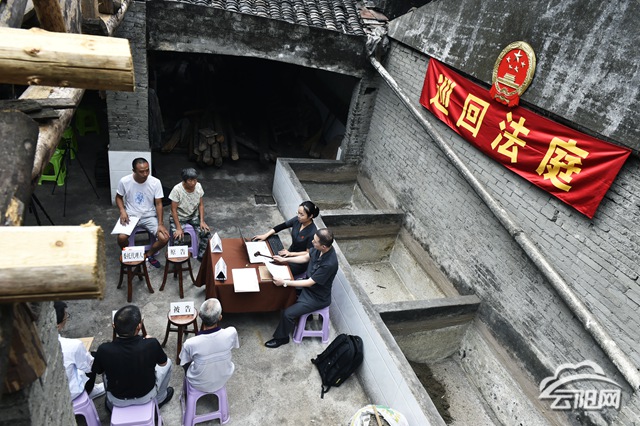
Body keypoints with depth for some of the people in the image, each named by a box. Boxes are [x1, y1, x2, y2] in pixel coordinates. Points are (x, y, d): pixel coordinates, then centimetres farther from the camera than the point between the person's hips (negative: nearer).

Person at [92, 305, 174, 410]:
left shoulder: (104, 350, -28)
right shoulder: (152, 344, -31)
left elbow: (99, 371, -4)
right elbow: (163, 363, -9)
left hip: (117, 401, 2)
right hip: (146, 396, -1)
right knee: (168, 362, 22)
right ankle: (160, 399, 40)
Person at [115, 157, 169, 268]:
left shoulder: (155, 182, -14)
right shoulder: (124, 181, -13)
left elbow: (158, 204, -9)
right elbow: (118, 197, 5)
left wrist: (160, 224, -17)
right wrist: (122, 211, -14)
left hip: (149, 216, 1)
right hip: (131, 215, 0)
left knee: (165, 238, -20)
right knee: (121, 237, -28)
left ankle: (149, 254, 13)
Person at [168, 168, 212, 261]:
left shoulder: (198, 186, -13)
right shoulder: (177, 189, -25)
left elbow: (201, 205, -2)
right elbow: (174, 210, -19)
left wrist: (202, 221, -10)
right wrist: (178, 228, -21)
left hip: (194, 216, 4)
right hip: (178, 217, -3)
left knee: (206, 233, -15)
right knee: (177, 238, -24)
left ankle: (201, 256, 8)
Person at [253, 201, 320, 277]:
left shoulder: (313, 233, -27)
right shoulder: (297, 220, -9)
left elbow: (308, 253, -20)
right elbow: (281, 226, 0)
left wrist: (290, 254, -25)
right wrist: (265, 235, -7)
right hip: (291, 252, 6)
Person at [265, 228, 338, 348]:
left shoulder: (329, 264, -38)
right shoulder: (319, 249, -15)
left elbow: (309, 283, -29)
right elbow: (306, 258, 6)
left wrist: (284, 282, -26)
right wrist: (285, 259, 1)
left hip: (317, 297, -8)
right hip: (308, 282, 8)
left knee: (287, 314, -10)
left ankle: (282, 338, 17)